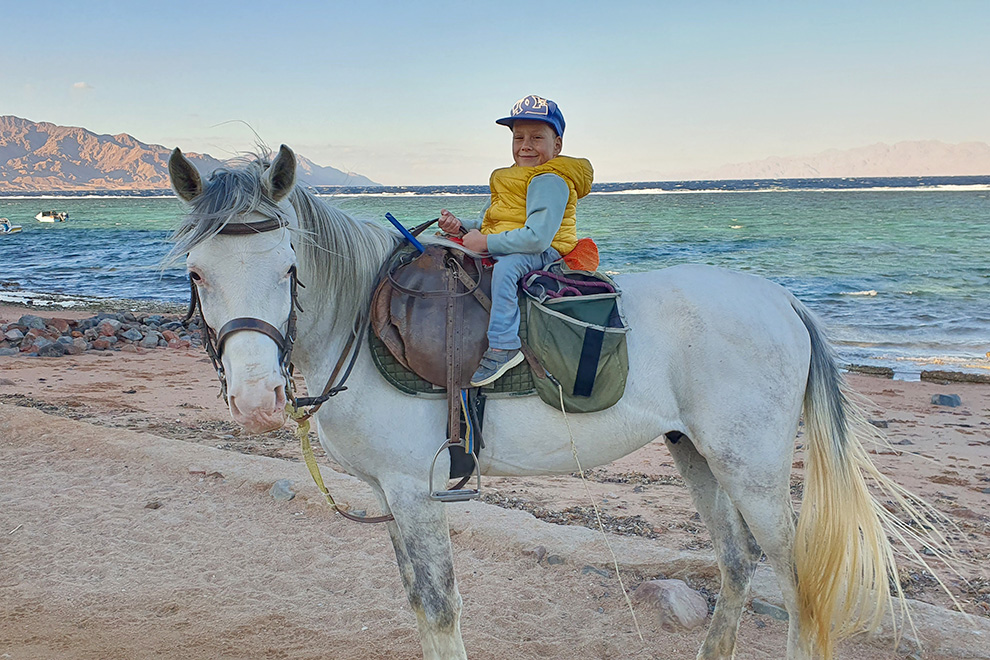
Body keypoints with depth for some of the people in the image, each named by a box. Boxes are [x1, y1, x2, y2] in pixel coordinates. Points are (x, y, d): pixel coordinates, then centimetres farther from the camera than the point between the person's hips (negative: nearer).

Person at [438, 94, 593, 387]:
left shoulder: (550, 181, -16)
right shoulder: (510, 178, 16)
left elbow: (538, 238, -28)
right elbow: (487, 223, 21)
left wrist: (487, 243, -25)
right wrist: (461, 226, 0)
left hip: (545, 253, -10)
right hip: (505, 248, 11)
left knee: (505, 266, -39)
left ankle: (503, 346, -39)